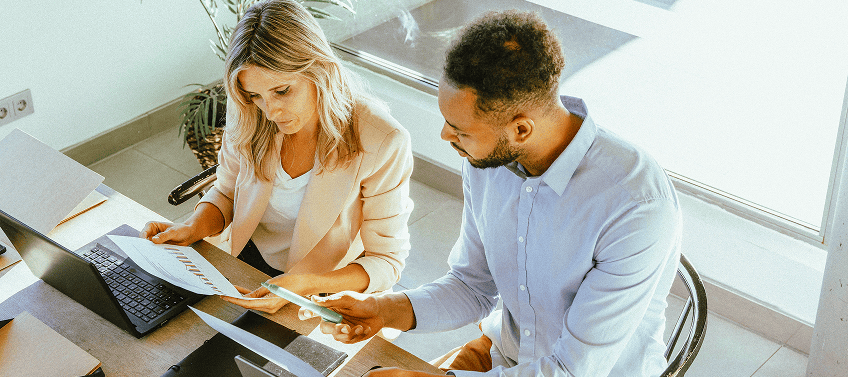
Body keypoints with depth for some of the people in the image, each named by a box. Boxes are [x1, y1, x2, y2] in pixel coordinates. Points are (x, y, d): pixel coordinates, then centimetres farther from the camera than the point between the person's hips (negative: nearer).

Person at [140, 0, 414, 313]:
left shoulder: (384, 145, -23)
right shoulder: (247, 117, -9)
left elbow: (385, 262, -15)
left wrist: (303, 285, -31)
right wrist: (191, 229, -13)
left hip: (323, 287, -4)